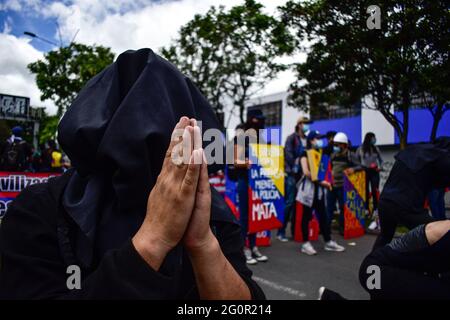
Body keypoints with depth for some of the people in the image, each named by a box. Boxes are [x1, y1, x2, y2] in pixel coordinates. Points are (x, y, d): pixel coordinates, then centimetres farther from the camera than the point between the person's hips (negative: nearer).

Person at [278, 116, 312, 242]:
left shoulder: (307, 139, 17)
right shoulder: (291, 138, -3)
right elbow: (288, 153, -15)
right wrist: (294, 165, -23)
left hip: (303, 174, 7)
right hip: (292, 174, -6)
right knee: (289, 202, -9)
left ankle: (295, 230, 18)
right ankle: (281, 232, -2)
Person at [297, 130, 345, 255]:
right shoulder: (305, 153, -6)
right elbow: (306, 172, -16)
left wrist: (325, 182, 1)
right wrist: (320, 181, -15)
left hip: (319, 187, 7)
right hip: (309, 187, -7)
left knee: (322, 215, 9)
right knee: (307, 216, -1)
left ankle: (328, 242, 16)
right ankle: (305, 243, 6)